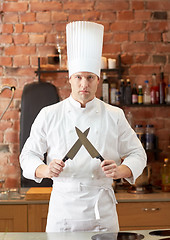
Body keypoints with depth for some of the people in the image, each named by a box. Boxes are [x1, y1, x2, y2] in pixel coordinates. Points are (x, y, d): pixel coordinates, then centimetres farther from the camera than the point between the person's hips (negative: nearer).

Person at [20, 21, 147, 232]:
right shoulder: (49, 115, 3)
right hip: (63, 205, 0)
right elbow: (28, 154, 6)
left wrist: (120, 171, -11)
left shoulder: (114, 116, 5)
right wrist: (45, 170, -15)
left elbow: (137, 154, 9)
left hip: (102, 207, 1)